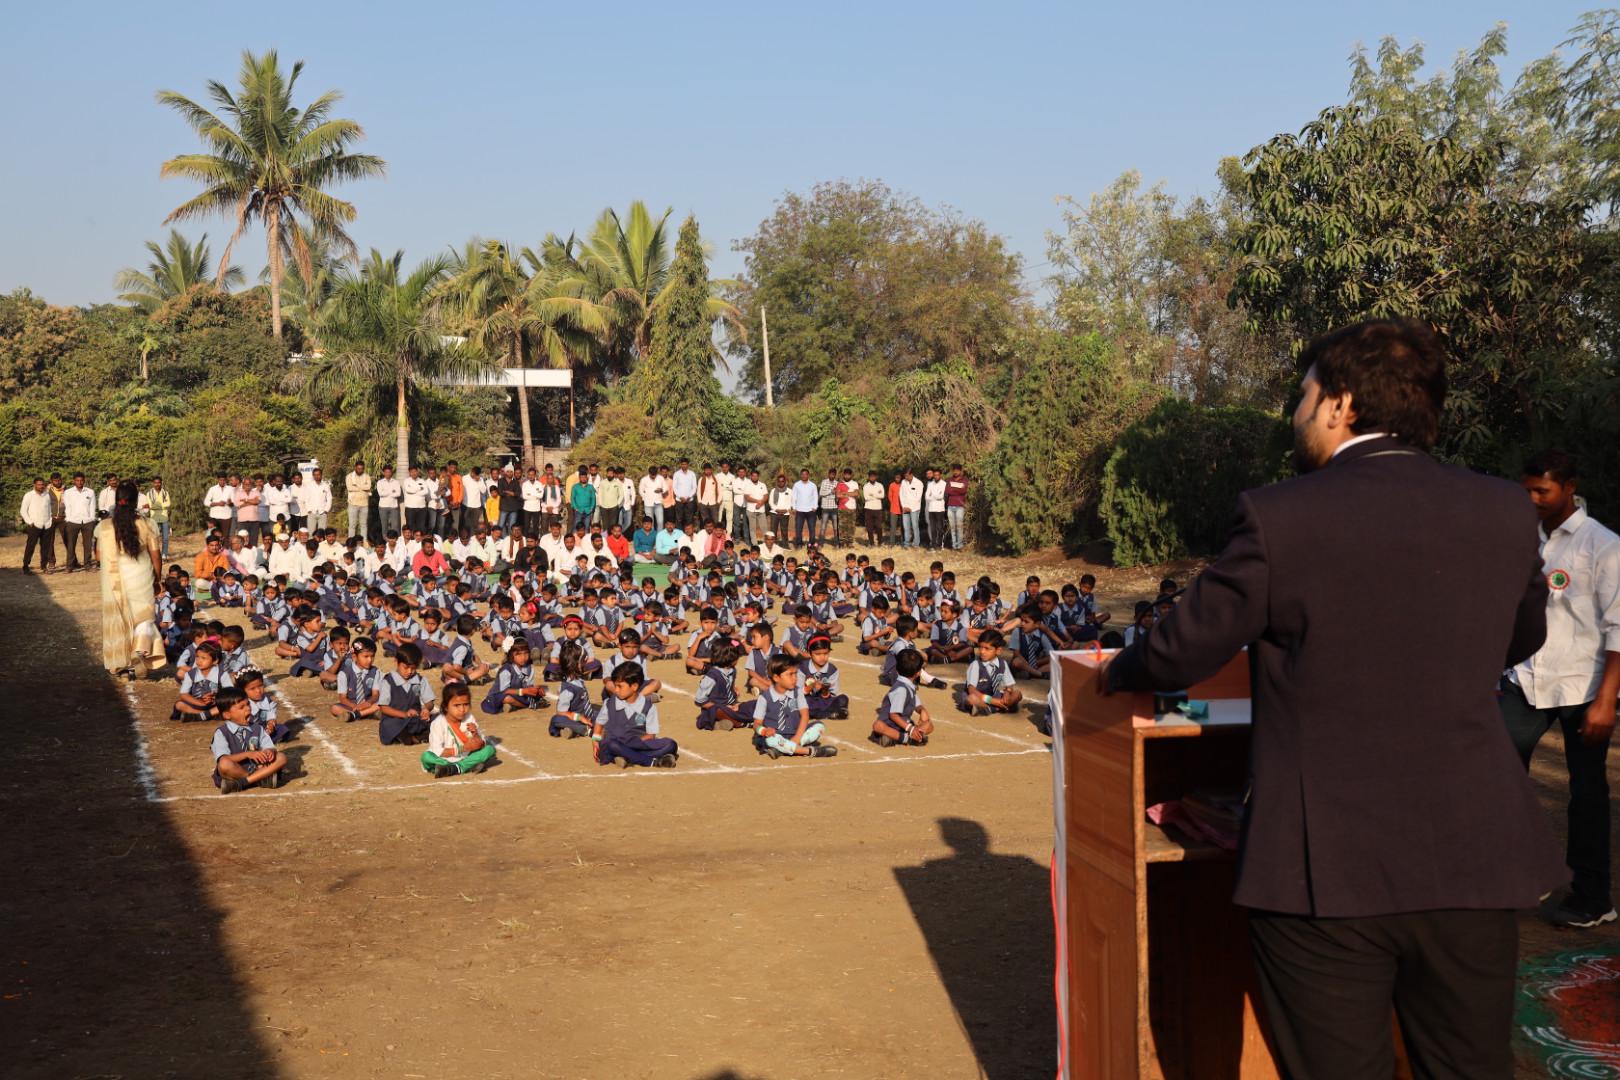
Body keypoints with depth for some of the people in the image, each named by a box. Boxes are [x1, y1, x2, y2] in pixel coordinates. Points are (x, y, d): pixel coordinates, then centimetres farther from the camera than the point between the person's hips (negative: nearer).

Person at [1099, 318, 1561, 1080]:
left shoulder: (1279, 518, -13)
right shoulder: (1505, 513, 0)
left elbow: (1183, 652, -3)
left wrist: (1118, 673, 19)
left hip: (1326, 870, -4)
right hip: (1475, 860, 4)